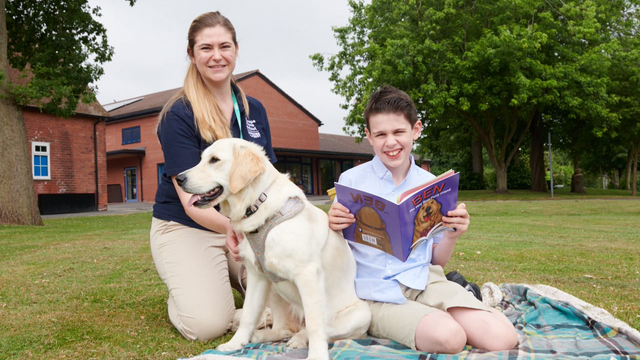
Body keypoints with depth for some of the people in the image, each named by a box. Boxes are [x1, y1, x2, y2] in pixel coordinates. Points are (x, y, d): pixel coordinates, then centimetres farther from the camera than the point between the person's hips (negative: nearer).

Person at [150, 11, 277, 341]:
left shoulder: (255, 111, 3)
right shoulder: (178, 115, -13)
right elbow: (191, 199, -20)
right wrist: (230, 227, -39)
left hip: (242, 225, 5)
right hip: (185, 228, -4)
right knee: (208, 324, -24)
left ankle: (227, 274, 15)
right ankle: (180, 291, 11)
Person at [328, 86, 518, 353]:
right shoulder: (351, 181, -2)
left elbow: (436, 261, 12)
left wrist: (451, 236, -9)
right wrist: (333, 228, -19)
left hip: (423, 279, 4)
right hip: (376, 292, -3)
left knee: (502, 338, -19)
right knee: (448, 337, -30)